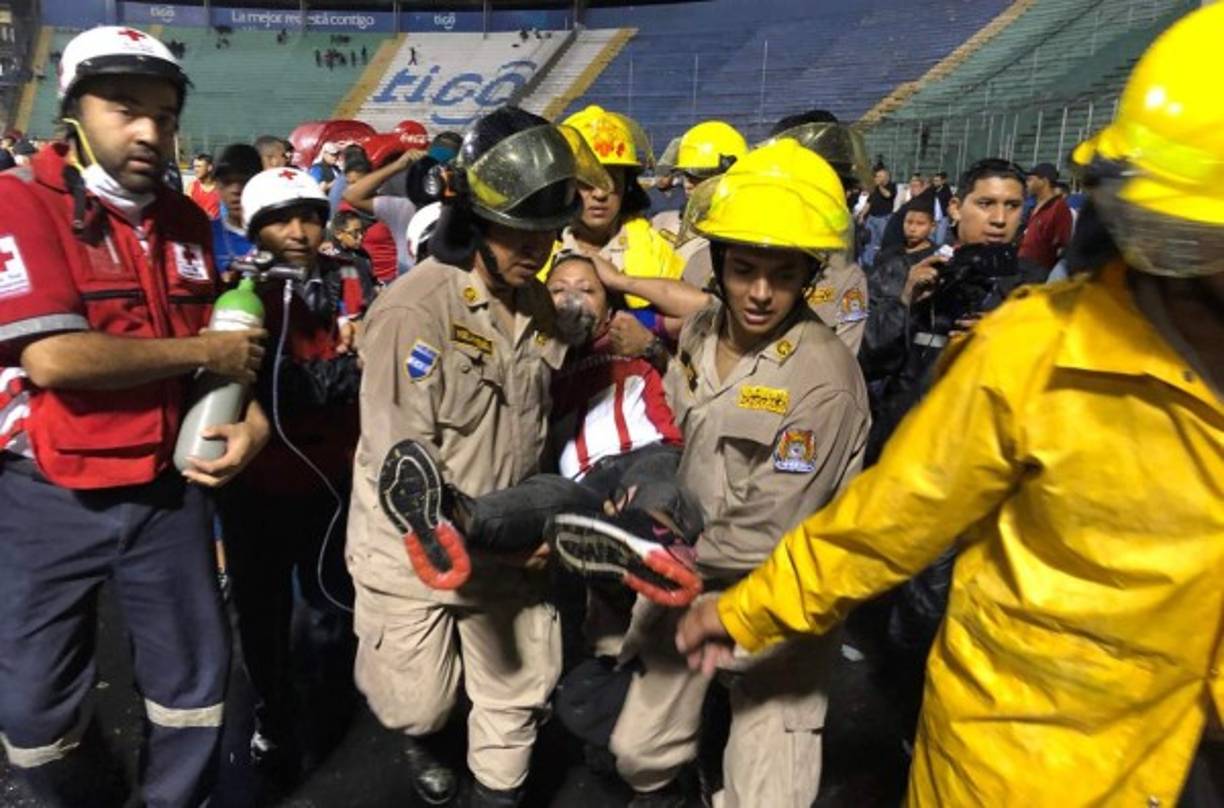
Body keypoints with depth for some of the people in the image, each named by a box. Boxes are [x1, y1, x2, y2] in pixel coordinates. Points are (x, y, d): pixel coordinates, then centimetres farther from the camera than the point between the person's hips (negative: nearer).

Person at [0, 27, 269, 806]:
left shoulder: (187, 219, 5)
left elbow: (226, 339, 13)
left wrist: (252, 415, -7)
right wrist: (203, 351, -17)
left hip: (169, 491, 4)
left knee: (195, 678, 16)